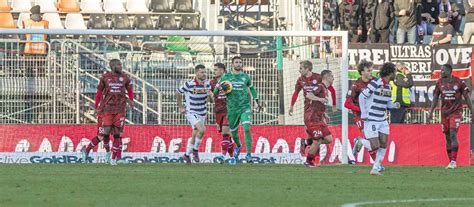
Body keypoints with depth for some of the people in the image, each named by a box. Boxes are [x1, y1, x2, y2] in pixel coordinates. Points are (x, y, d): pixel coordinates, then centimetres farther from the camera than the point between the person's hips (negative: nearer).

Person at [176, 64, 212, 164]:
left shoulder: (207, 82, -4)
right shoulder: (189, 84, -19)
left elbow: (209, 96, 11)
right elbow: (178, 92, -3)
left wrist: (209, 94, -14)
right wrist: (181, 107, 0)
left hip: (202, 113, 5)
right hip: (191, 112, -5)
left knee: (195, 136, 11)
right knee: (202, 130, -25)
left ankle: (187, 155, 30)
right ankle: (195, 150, -3)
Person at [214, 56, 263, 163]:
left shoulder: (245, 77, 5)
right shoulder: (226, 77, 2)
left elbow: (251, 88, 23)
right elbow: (215, 91, 7)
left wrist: (257, 102, 21)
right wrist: (219, 88, -16)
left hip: (245, 107, -1)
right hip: (232, 108, 1)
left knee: (247, 129, -19)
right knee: (233, 131, 12)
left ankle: (249, 154, -14)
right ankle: (238, 146, 45)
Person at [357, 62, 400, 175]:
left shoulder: (388, 86, 9)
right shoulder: (375, 83, -16)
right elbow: (362, 97, -13)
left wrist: (395, 105, -5)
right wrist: (363, 114, -14)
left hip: (382, 120, 8)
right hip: (371, 120, -8)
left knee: (383, 144, 1)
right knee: (375, 147, -11)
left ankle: (376, 168, 10)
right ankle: (360, 142, 18)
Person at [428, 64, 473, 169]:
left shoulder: (459, 82, -6)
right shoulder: (439, 83, 5)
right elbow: (435, 98, 11)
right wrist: (431, 112, 5)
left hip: (456, 112, -4)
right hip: (444, 112, 4)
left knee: (453, 134, -18)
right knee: (447, 137, 6)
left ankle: (453, 161, -19)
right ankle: (451, 162, 14)